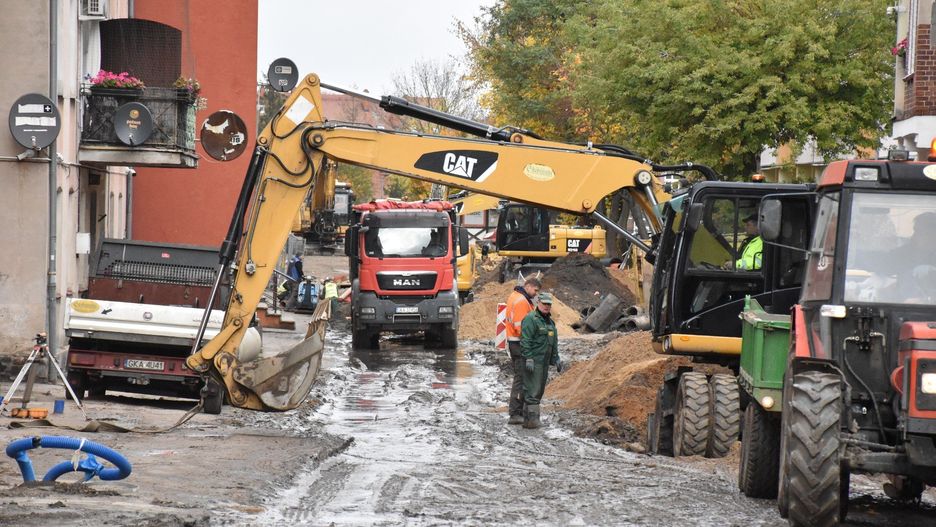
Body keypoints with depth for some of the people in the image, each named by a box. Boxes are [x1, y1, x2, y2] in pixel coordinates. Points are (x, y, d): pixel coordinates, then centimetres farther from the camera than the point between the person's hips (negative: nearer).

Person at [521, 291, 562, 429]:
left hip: (544, 361, 9)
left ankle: (528, 418, 14)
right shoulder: (531, 319, -11)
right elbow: (525, 340, -17)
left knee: (539, 390, 10)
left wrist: (556, 359, 21)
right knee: (533, 390, -11)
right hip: (533, 361, -9)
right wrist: (528, 359, -22)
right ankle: (532, 419, -12)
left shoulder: (550, 321, 18)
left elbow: (554, 343, 26)